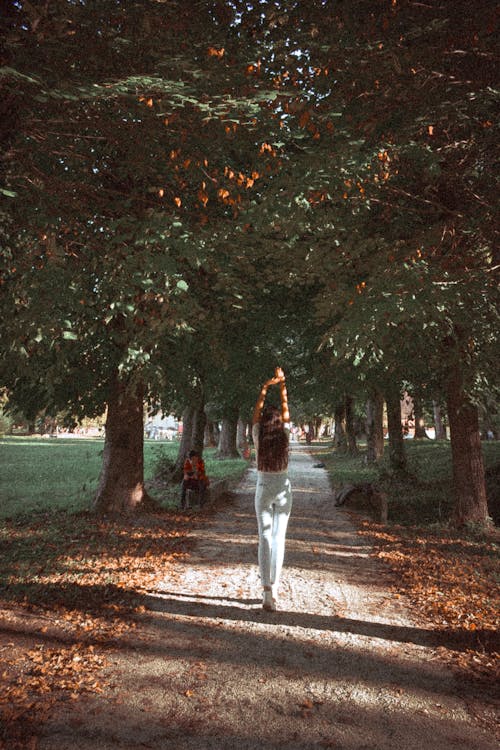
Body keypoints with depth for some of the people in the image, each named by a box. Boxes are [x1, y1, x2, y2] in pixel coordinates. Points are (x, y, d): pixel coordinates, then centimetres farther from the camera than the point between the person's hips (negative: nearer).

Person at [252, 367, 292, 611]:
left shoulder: (259, 438, -8)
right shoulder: (284, 436, -8)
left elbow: (257, 410, 2)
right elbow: (286, 408, 1)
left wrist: (266, 386, 4)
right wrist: (282, 384, 5)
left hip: (263, 490, -1)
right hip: (283, 491, 1)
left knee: (265, 538, -1)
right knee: (279, 538, 10)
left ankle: (267, 592, -10)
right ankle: (273, 587, 16)